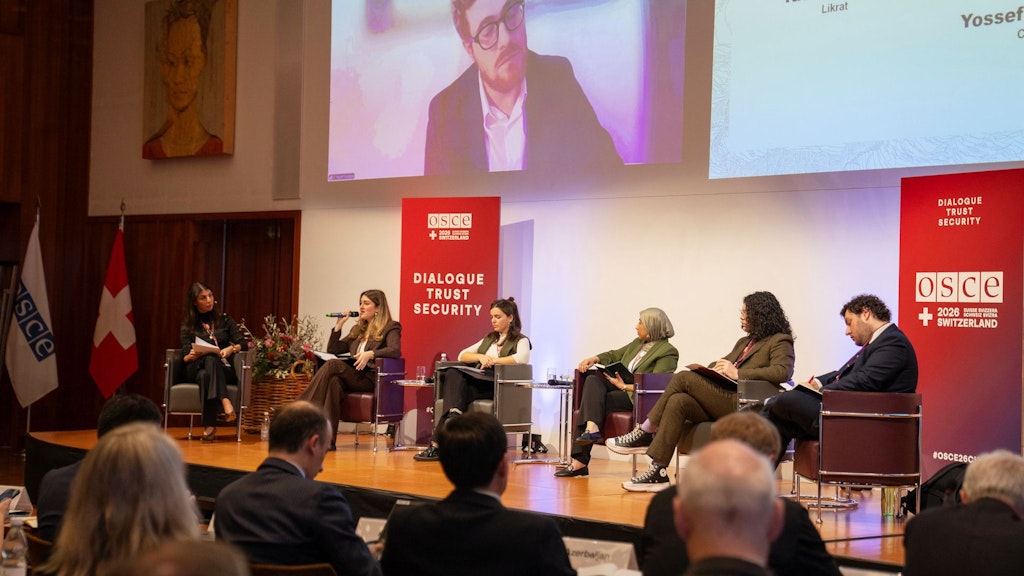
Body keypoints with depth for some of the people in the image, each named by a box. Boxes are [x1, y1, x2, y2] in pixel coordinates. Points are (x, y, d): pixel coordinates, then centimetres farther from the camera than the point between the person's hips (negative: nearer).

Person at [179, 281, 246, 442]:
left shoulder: (224, 320, 17)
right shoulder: (188, 326, 14)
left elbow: (243, 344, 6)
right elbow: (185, 357, 5)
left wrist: (231, 349, -17)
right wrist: (192, 356, -20)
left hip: (223, 369, 0)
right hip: (196, 369, 0)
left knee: (209, 367, -38)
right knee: (210, 358, -38)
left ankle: (209, 426, -51)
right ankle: (226, 404, -57)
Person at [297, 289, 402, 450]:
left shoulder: (390, 328, 8)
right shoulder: (358, 329, 30)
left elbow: (396, 351, -14)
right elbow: (332, 350, 27)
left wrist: (370, 353, -29)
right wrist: (339, 325, 17)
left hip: (371, 378, -6)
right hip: (353, 378, 6)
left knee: (332, 365, -30)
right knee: (334, 381, -33)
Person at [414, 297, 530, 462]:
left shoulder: (521, 341, 9)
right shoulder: (489, 339, 30)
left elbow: (522, 358, -16)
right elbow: (462, 355, 20)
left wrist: (493, 360, -17)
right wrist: (480, 357, -1)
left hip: (496, 385, -6)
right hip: (478, 383, 6)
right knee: (453, 374, -29)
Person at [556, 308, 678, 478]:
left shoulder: (668, 352, -7)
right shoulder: (637, 343, 21)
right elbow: (614, 355, 28)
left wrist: (626, 386, -26)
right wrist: (594, 359, 7)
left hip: (636, 396, -8)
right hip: (620, 386, 8)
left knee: (591, 399, -24)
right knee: (592, 379, -20)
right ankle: (592, 428, -35)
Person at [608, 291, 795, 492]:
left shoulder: (780, 342, 4)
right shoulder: (744, 342, 32)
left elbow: (783, 372, -15)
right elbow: (721, 365, 30)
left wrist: (737, 373, -18)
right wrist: (715, 368, 4)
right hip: (720, 404, 8)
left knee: (684, 378, -19)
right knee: (678, 401, -21)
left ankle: (644, 434, -11)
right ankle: (658, 472, -25)